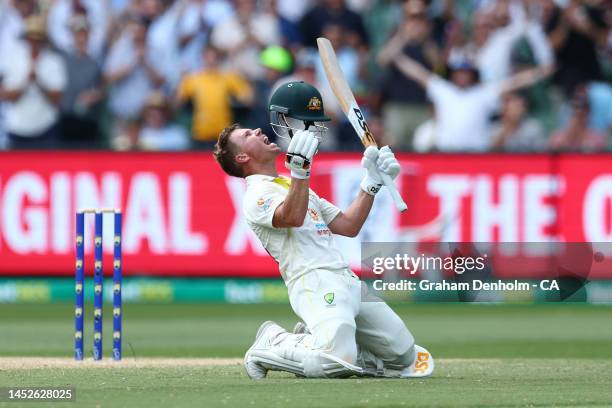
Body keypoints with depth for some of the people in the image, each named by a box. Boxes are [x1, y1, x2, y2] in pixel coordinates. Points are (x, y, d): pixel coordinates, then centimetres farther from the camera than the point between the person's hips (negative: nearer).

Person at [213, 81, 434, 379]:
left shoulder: (298, 188, 31)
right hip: (314, 283, -9)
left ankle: (311, 338, 14)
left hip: (348, 283, 9)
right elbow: (292, 217, -21)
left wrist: (372, 181, 19)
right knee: (336, 361, -33)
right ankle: (273, 345, -2)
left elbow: (348, 226, 28)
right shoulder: (257, 196, 1)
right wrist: (300, 166, -33)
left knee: (404, 355, 1)